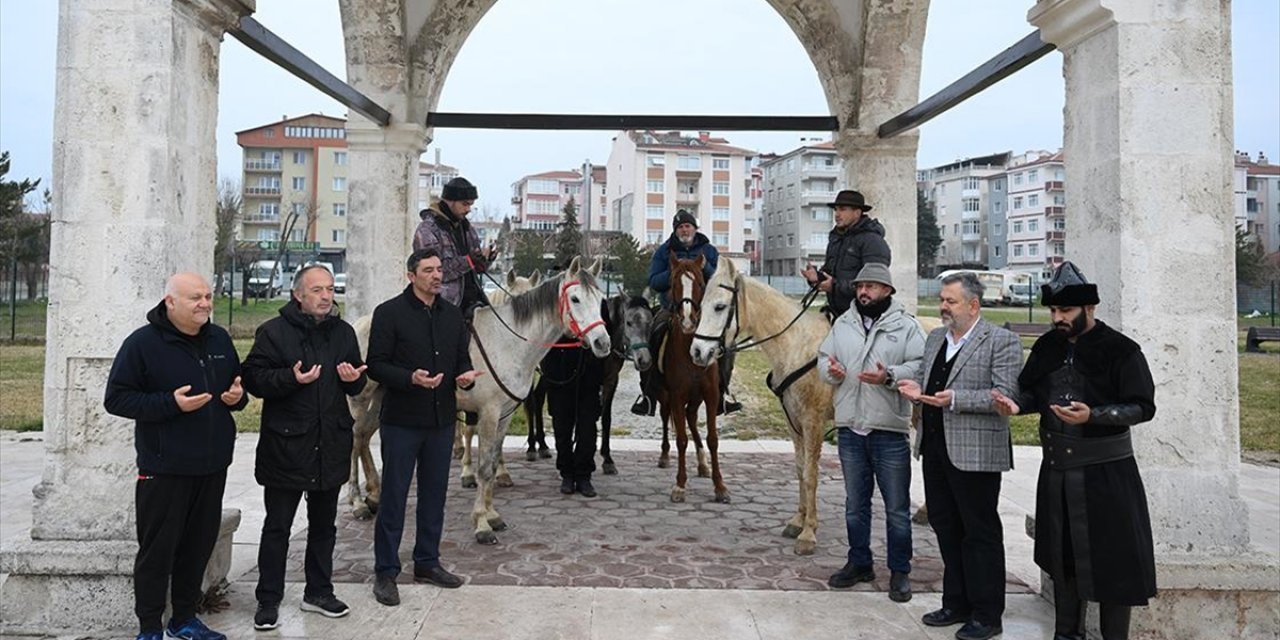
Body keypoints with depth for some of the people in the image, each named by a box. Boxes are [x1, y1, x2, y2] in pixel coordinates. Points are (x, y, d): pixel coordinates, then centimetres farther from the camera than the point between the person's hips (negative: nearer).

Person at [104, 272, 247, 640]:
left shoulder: (219, 340, 10)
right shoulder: (143, 343, -9)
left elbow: (238, 385, 22)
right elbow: (116, 398, -10)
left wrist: (238, 396, -2)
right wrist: (170, 403, -21)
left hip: (212, 465, 6)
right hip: (165, 468, -5)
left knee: (199, 544, 12)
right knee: (158, 548, 2)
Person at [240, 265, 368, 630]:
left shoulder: (343, 332, 8)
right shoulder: (273, 332, -6)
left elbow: (358, 384, 16)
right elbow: (253, 378, -12)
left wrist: (354, 378, -6)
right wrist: (291, 378, -26)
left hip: (331, 446, 5)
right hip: (285, 445, -5)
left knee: (323, 525, 16)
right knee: (277, 527, 5)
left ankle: (319, 593, 29)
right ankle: (268, 600, 18)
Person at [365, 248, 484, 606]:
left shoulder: (452, 315, 10)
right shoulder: (389, 313, -7)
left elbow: (462, 359, 15)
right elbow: (376, 365, -10)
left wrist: (467, 376, -8)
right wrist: (410, 378, -26)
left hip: (442, 419, 6)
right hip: (402, 420, -5)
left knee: (434, 494, 14)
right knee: (394, 496, 2)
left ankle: (427, 563, 28)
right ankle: (385, 571, 14)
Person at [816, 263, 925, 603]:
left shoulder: (906, 325, -4)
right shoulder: (843, 323, 10)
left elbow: (921, 367, -11)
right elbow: (823, 357, 14)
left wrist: (890, 377, -27)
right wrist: (830, 369, -9)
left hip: (890, 430, -4)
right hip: (850, 428, 4)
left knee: (897, 508, 6)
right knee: (855, 504, 16)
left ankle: (900, 572, 20)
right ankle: (859, 563, 31)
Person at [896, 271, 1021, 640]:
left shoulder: (1001, 341, -9)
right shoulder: (935, 338, 14)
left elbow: (1005, 395, -16)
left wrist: (955, 399, -25)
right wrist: (917, 389, -1)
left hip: (974, 453, -8)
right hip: (935, 449, 8)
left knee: (981, 533, 3)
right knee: (945, 528, 16)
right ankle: (956, 603, 29)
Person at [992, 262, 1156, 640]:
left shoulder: (1121, 350, -10)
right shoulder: (1047, 347, 7)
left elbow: (1142, 407, -13)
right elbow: (1034, 393, 15)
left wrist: (1093, 416, -27)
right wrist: (1017, 404, -8)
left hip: (1105, 471, -5)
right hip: (1056, 468, 6)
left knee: (1111, 557, 2)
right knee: (1061, 555, 16)